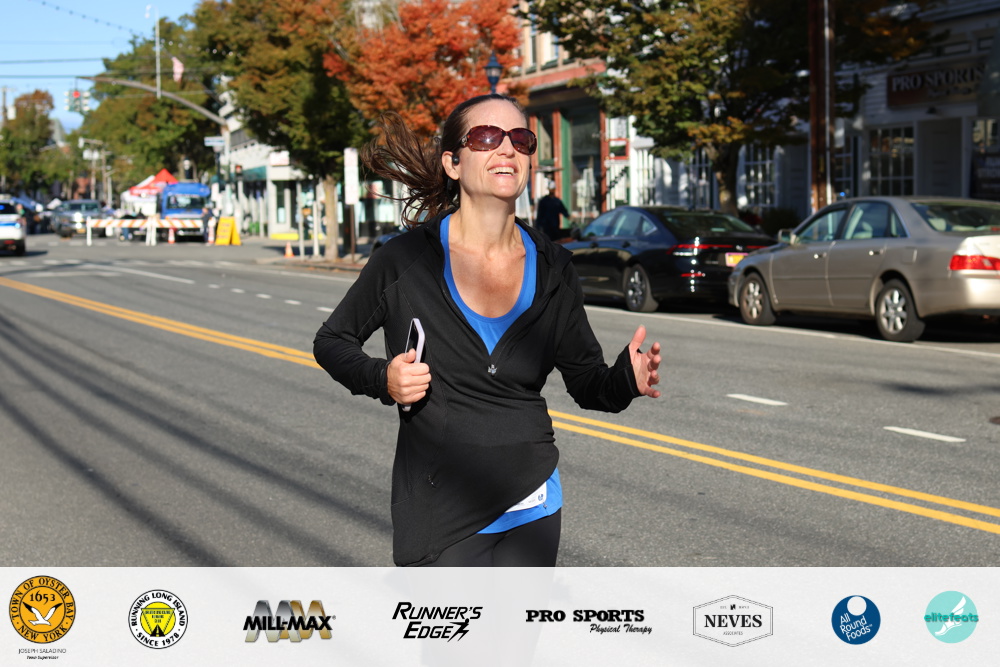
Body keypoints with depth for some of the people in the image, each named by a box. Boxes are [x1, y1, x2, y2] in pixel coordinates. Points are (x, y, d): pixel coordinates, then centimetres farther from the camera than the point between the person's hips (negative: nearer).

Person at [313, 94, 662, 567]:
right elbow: (331, 341, 4)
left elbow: (587, 383, 6)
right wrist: (381, 379, -16)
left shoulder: (551, 269, 0)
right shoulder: (407, 260, -9)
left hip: (531, 509, 3)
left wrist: (627, 379, -16)